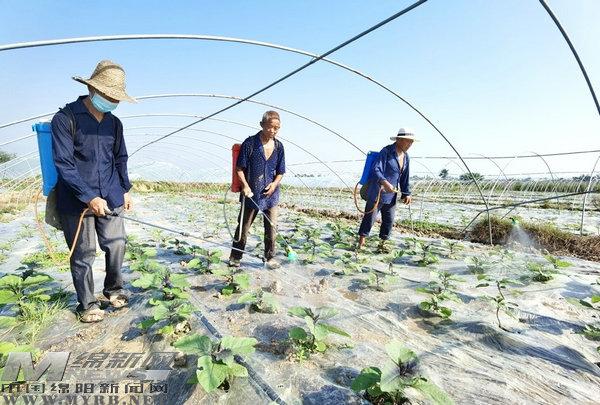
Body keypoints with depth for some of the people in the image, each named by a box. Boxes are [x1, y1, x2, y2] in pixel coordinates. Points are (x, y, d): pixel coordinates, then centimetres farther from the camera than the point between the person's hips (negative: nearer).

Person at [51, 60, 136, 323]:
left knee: (117, 244, 8)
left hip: (110, 198, 4)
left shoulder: (114, 123, 9)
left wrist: (125, 190, 11)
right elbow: (63, 164, -12)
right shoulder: (65, 118, -8)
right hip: (76, 201, -4)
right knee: (83, 255, 5)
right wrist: (90, 197, -17)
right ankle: (87, 304, 23)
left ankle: (113, 289, 31)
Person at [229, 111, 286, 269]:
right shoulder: (250, 143, -9)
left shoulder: (279, 146, 3)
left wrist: (275, 183, -10)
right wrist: (245, 185, -20)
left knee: (272, 228, 8)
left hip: (270, 195, 3)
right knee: (243, 227, 9)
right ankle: (235, 257, 26)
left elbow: (280, 172, 9)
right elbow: (239, 168, -7)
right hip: (251, 194, -3)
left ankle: (270, 257, 25)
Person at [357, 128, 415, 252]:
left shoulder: (406, 157, 9)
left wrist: (406, 193, 11)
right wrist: (384, 182, -39)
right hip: (377, 192, -7)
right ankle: (361, 241, 15)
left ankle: (382, 243, 23)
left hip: (391, 194, 7)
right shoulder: (386, 151, -13)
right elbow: (376, 170, -23)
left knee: (389, 220, 9)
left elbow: (405, 177, 17)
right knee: (370, 217, 1)